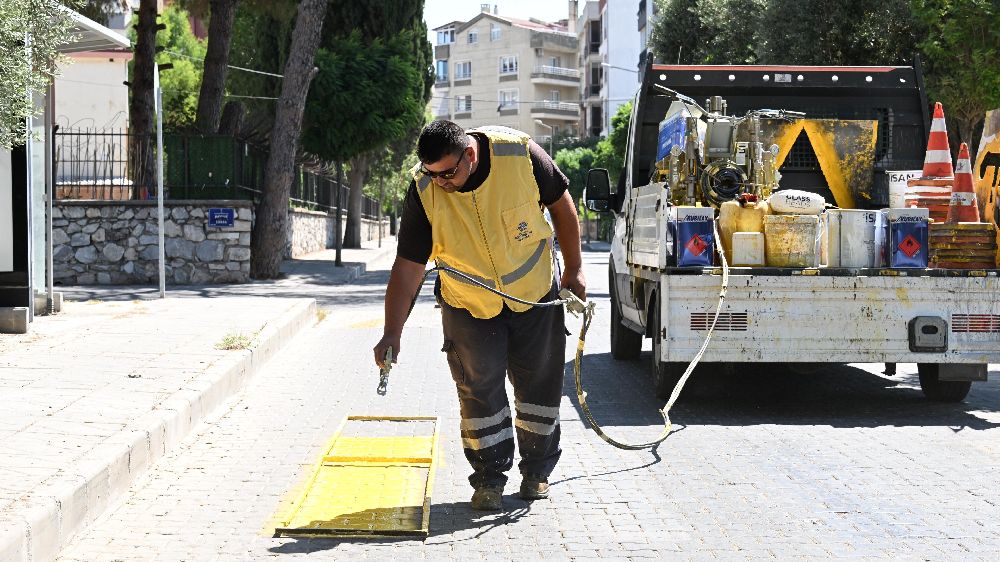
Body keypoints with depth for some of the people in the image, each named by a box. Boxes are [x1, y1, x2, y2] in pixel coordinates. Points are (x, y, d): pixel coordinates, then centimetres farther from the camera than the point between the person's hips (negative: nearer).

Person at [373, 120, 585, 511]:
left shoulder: (520, 154, -23)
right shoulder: (424, 190, -21)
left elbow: (561, 204, -5)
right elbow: (408, 265, -18)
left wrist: (573, 270, 0)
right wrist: (392, 332, -23)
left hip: (536, 294, 1)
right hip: (469, 307, 0)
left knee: (540, 387, 9)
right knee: (480, 391, -3)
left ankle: (537, 471, 26)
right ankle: (489, 479, 13)